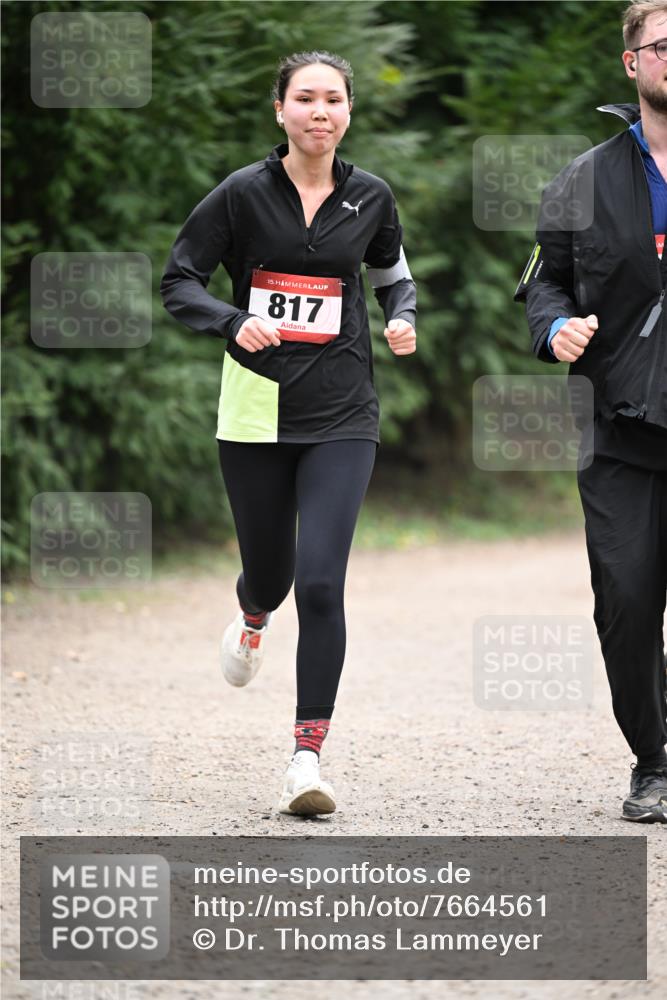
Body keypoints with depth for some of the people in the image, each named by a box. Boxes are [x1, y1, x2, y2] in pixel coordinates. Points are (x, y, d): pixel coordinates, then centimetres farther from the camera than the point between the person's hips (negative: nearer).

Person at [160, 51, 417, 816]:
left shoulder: (369, 198, 3)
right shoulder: (243, 194, -4)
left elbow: (393, 274, 21)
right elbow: (178, 281, 0)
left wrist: (402, 319, 0)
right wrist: (233, 323, -18)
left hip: (341, 415, 0)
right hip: (256, 408, 0)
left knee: (321, 584, -13)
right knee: (270, 571, 14)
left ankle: (307, 758, -9)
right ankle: (252, 620, 54)